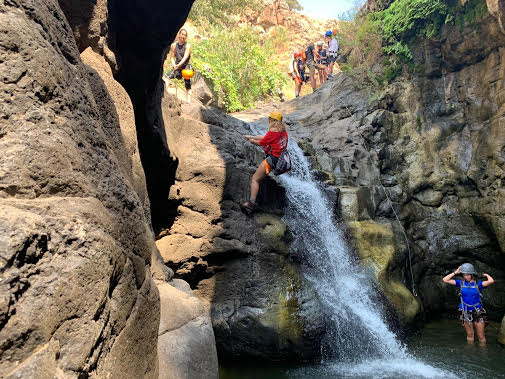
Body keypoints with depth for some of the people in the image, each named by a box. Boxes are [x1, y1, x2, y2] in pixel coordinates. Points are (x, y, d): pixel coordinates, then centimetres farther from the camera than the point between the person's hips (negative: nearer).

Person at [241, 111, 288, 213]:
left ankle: (251, 203, -21)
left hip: (273, 158, -9)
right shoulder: (283, 130, 16)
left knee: (255, 179, -9)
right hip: (281, 158, 9)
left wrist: (252, 141, 15)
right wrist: (251, 137, 28)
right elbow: (265, 137, 24)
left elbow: (261, 143, -5)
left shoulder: (273, 130, -11)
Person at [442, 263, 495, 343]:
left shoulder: (478, 284, -6)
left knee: (481, 336, 6)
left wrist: (486, 275, -4)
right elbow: (445, 280, -4)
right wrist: (455, 272, -3)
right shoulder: (461, 283, 0)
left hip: (478, 313, -2)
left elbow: (491, 281, -24)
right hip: (466, 313, 2)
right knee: (470, 335, 14)